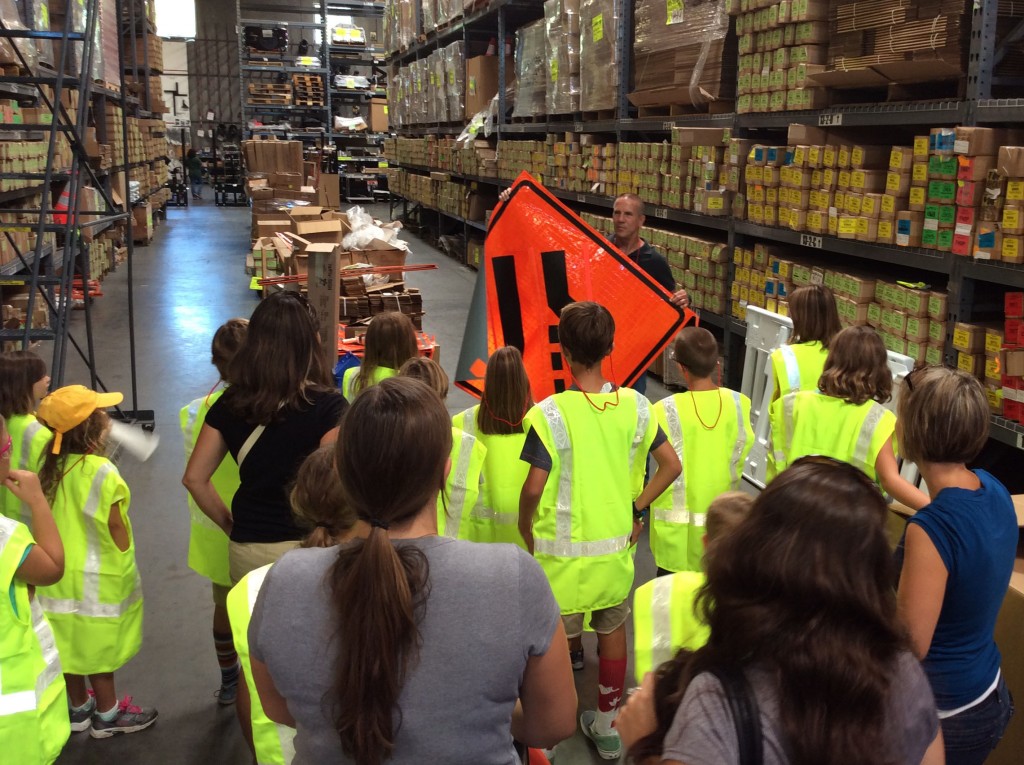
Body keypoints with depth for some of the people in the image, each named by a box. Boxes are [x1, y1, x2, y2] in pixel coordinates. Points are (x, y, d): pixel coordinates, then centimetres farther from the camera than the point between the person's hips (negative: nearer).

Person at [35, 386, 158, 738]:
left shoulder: (52, 466, -4)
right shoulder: (101, 471, -25)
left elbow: (55, 519, 2)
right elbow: (114, 527, -17)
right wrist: (126, 561, -2)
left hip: (63, 571, 6)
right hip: (97, 577, -6)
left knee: (73, 643, 19)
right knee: (98, 648, 9)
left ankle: (79, 708, 36)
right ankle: (107, 714, 25)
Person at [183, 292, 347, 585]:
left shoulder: (230, 404, 0)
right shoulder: (327, 406, -14)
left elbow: (194, 478, 4)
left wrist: (230, 524, 14)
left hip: (245, 550, 4)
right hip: (305, 548, -4)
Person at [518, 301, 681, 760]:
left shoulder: (551, 413, -21)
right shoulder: (635, 405, -7)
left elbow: (533, 488, -22)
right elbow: (671, 466, -2)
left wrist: (525, 530, -4)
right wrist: (634, 508, 6)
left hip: (563, 549, -3)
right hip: (617, 542, 4)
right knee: (613, 630, 19)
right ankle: (607, 728, 33)